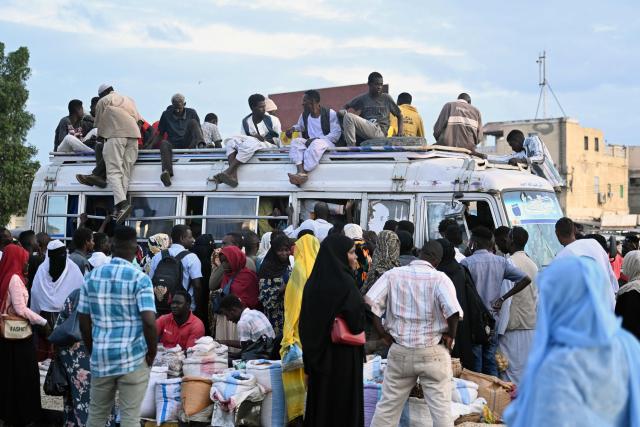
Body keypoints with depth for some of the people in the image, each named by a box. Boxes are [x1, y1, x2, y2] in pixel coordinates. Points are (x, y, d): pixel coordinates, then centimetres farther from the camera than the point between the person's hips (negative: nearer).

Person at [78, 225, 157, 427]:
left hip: (101, 356, 4)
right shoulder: (140, 278, -9)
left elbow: (83, 320, 7)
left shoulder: (92, 276, 5)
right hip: (133, 357, -4)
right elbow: (149, 322, -17)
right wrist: (152, 353, -4)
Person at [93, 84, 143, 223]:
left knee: (114, 171, -12)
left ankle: (121, 202, -33)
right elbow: (138, 119, 26)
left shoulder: (103, 101, 16)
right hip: (133, 135, 5)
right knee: (126, 171, 4)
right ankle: (121, 203, -9)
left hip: (115, 134, -5)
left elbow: (100, 123, 16)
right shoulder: (129, 100, 31)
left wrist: (100, 137, 30)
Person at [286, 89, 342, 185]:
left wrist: (317, 139, -20)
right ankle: (301, 171, -52)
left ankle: (304, 173, -53)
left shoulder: (330, 113, -1)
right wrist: (293, 128, 12)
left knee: (316, 144, -41)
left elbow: (336, 134, -10)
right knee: (296, 141, -28)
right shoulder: (304, 115, 17)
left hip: (327, 142, -5)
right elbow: (300, 126, 38)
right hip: (310, 142, 5)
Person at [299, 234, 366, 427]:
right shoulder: (345, 282, -18)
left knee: (319, 401, 14)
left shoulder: (314, 281, 3)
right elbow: (357, 323, -21)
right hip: (343, 356, -7)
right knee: (344, 406, 2)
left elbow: (305, 321, 8)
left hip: (319, 353, 7)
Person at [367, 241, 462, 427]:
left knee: (387, 407, 11)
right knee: (441, 408, 5)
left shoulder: (393, 274, -1)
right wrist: (451, 335, -3)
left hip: (399, 351, 2)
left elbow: (369, 305, -8)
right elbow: (453, 311, -21)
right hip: (433, 353, -2)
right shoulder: (439, 278, -8)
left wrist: (384, 334, 2)